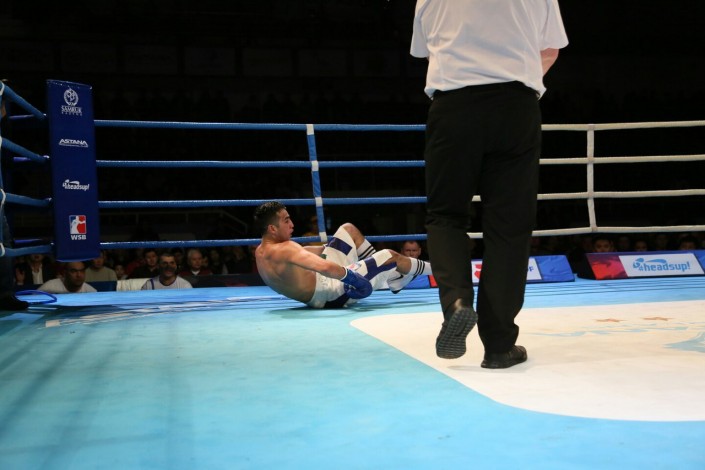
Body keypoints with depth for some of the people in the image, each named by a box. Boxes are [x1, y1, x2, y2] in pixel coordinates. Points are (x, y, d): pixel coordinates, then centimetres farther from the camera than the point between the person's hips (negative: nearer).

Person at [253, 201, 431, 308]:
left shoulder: (260, 252, -1)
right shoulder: (285, 249, -32)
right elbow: (325, 267, -46)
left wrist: (325, 248, 26)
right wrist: (350, 275, -33)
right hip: (334, 293, -10)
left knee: (348, 229, 18)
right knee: (390, 256, 1)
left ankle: (390, 275, 27)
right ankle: (433, 268, 31)